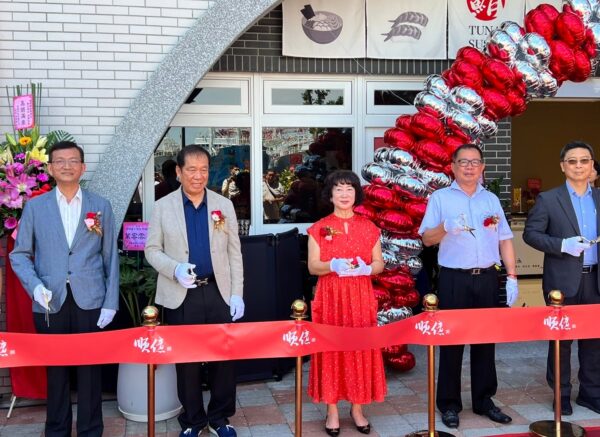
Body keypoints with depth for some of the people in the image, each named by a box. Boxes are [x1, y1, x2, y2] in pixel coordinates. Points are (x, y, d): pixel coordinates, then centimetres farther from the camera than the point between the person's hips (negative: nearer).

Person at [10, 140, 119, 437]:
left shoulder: (100, 206, 6)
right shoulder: (35, 206, 6)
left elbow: (111, 257, 4)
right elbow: (19, 254, 6)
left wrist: (111, 302, -2)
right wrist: (34, 285, -12)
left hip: (90, 302, 0)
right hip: (50, 302, 1)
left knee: (90, 370, 6)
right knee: (55, 370, 11)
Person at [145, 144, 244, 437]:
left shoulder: (224, 205, 7)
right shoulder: (162, 207, 3)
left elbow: (234, 253, 6)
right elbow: (152, 250, 2)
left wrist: (237, 293, -1)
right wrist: (174, 269, -17)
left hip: (220, 293, 1)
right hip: (182, 296, -1)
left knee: (225, 357, 6)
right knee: (187, 360, 9)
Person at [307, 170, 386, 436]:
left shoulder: (368, 227, 6)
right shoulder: (319, 228, 1)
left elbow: (379, 263, 6)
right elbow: (312, 266, -3)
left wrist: (366, 268, -15)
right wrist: (333, 265, -22)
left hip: (360, 298, 2)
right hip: (330, 298, -1)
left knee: (361, 349, 3)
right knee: (330, 349, 1)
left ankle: (357, 409, 17)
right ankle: (332, 410, 12)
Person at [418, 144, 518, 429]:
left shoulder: (491, 199, 13)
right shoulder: (440, 198, 2)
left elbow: (505, 240, 12)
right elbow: (427, 239, -2)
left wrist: (512, 277, 4)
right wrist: (445, 227, -22)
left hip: (487, 278, 4)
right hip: (454, 280, -3)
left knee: (486, 340, 9)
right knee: (451, 341, 2)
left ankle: (484, 400, 21)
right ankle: (449, 404, 12)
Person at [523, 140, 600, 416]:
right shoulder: (548, 199, -3)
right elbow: (531, 234, -6)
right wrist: (562, 245, -19)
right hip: (563, 280, -4)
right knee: (561, 338, 6)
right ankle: (561, 394, 19)